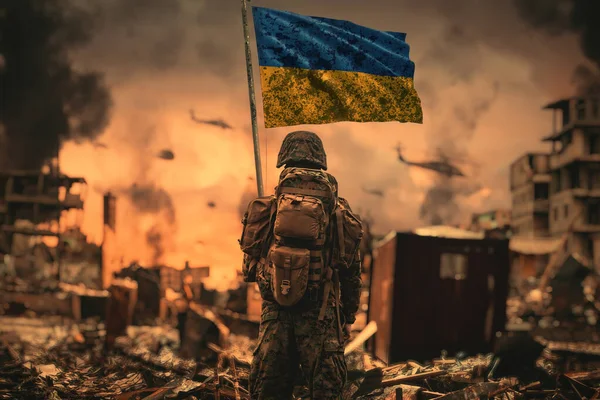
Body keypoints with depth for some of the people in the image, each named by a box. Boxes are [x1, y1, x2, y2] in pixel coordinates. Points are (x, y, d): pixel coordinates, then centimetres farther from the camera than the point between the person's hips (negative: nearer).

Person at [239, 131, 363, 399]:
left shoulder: (267, 208, 1)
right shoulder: (338, 211, -1)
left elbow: (249, 267, 5)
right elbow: (351, 271, 2)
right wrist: (348, 317, 12)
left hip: (275, 315, 2)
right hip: (319, 317, -1)